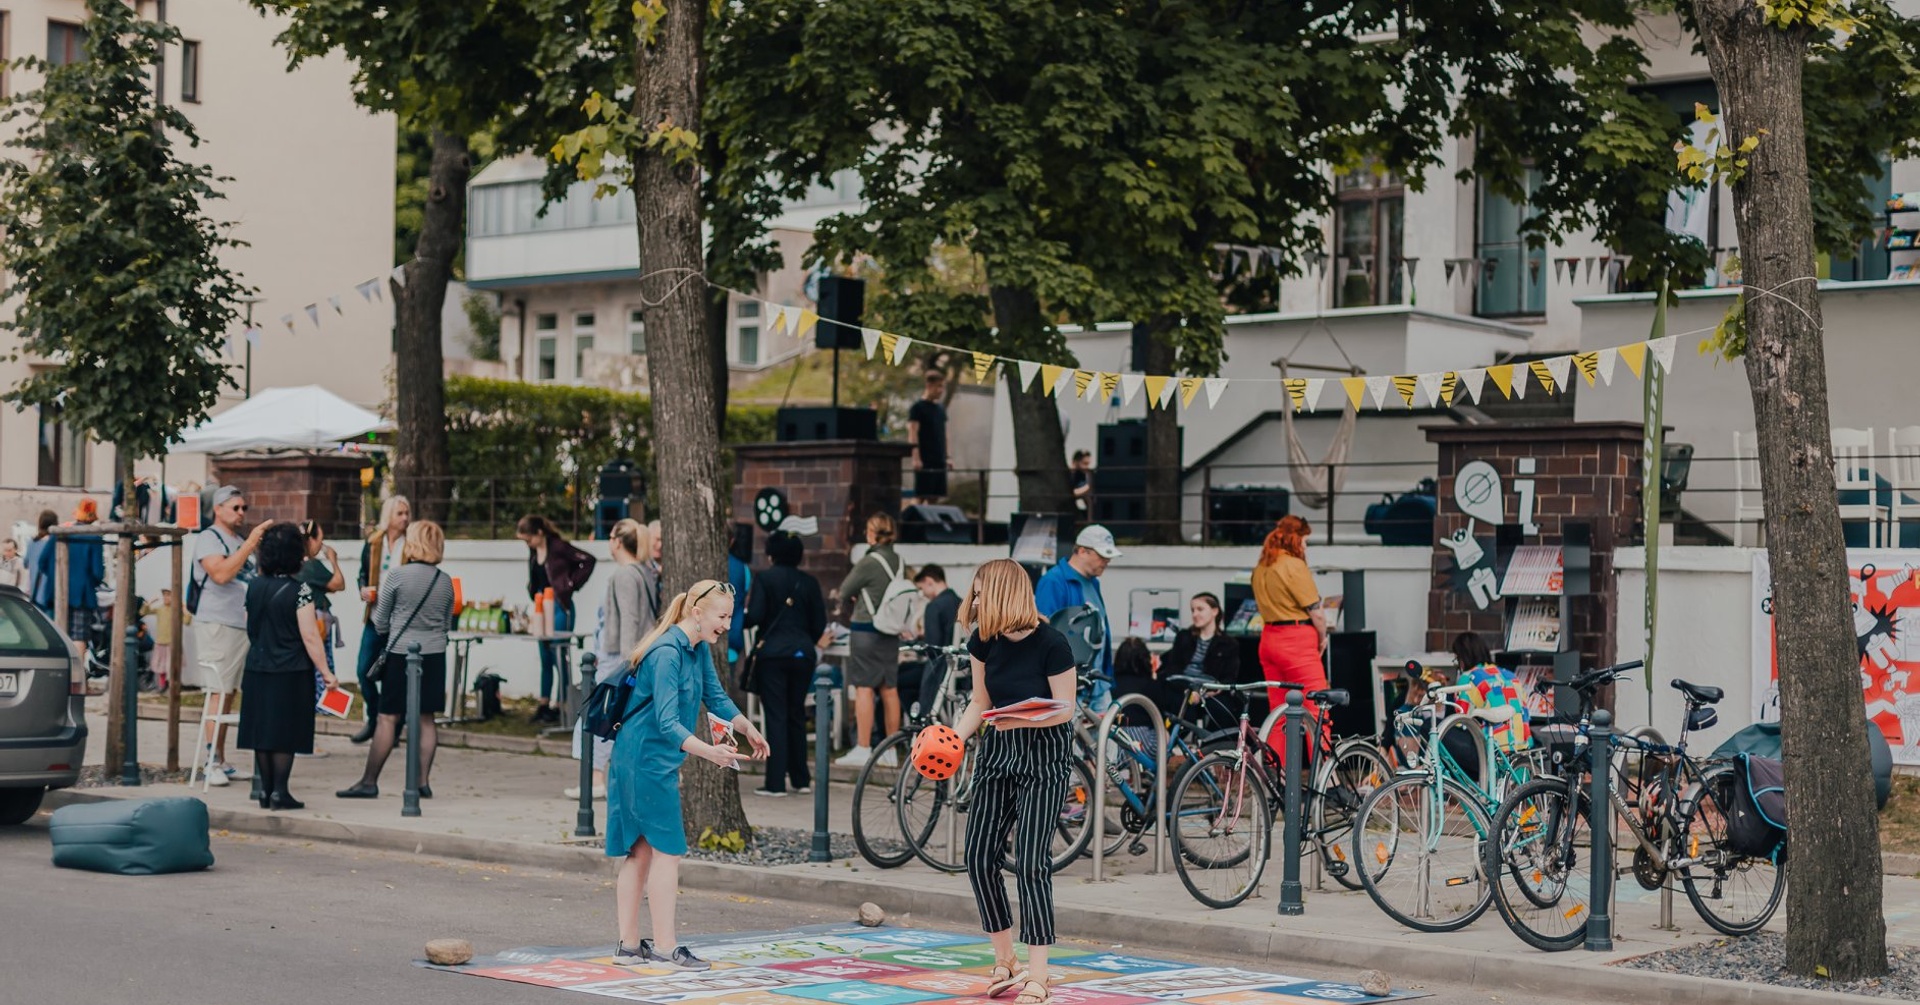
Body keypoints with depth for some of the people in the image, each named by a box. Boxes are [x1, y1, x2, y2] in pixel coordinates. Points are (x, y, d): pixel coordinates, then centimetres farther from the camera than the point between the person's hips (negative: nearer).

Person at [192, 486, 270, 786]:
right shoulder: (208, 538, -3)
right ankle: (212, 762, -7)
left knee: (228, 694, 7)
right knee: (219, 694, -9)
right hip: (217, 624, -7)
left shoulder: (242, 541, 20)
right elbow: (221, 574, -19)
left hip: (244, 624, 7)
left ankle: (221, 761, 8)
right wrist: (251, 542, -18)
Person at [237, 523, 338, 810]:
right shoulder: (299, 589, -13)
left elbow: (250, 628, 14)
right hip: (290, 671, -5)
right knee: (285, 734, 0)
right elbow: (310, 636, -14)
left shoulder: (254, 586, 5)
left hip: (258, 668, 5)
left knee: (263, 733, 10)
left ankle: (265, 790, 14)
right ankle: (279, 792, 0)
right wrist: (326, 672, -9)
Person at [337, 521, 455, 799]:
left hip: (401, 652, -4)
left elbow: (380, 624, 0)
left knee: (388, 718, -1)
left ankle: (369, 782, 3)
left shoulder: (397, 576, -9)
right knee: (426, 718, 8)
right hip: (435, 654, 4)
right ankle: (423, 781, 7)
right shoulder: (445, 581, 3)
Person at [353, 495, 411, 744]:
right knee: (364, 669, 4)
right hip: (376, 616, 3)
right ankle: (373, 719, 23)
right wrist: (364, 590, -5)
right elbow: (363, 574, 15)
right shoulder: (372, 542, 7)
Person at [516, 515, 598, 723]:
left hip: (560, 606, -8)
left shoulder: (558, 547, -15)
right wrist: (534, 593, 5)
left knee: (558, 657, -3)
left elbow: (588, 561, -15)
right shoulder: (533, 552, 7)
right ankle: (543, 705, 18)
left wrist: (571, 584, -12)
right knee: (545, 659, 12)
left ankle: (558, 707, 2)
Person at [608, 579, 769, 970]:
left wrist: (749, 730, 27)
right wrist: (708, 751, -42)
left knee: (640, 852, 12)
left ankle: (629, 946, 17)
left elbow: (715, 696, 23)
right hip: (647, 761, -10)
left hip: (653, 764, 10)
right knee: (667, 850, -6)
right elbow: (666, 722, -30)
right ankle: (666, 949, -2)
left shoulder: (698, 650, 7)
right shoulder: (667, 653, -22)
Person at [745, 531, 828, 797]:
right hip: (802, 653, 4)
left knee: (776, 716, -3)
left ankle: (776, 782, -5)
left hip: (773, 653, -4)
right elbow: (820, 625, 6)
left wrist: (745, 611, 11)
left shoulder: (765, 579, -5)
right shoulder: (809, 582, 5)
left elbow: (754, 617, -11)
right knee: (797, 714, 14)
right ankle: (800, 779, 18)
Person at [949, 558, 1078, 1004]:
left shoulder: (1051, 644, -20)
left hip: (1044, 755, -6)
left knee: (1030, 861, -12)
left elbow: (1065, 708, -14)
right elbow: (980, 701, 5)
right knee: (979, 856, 2)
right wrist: (952, 738, -10)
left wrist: (1021, 719, -30)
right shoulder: (984, 641, -4)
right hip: (998, 749, 6)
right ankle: (1004, 962, 17)